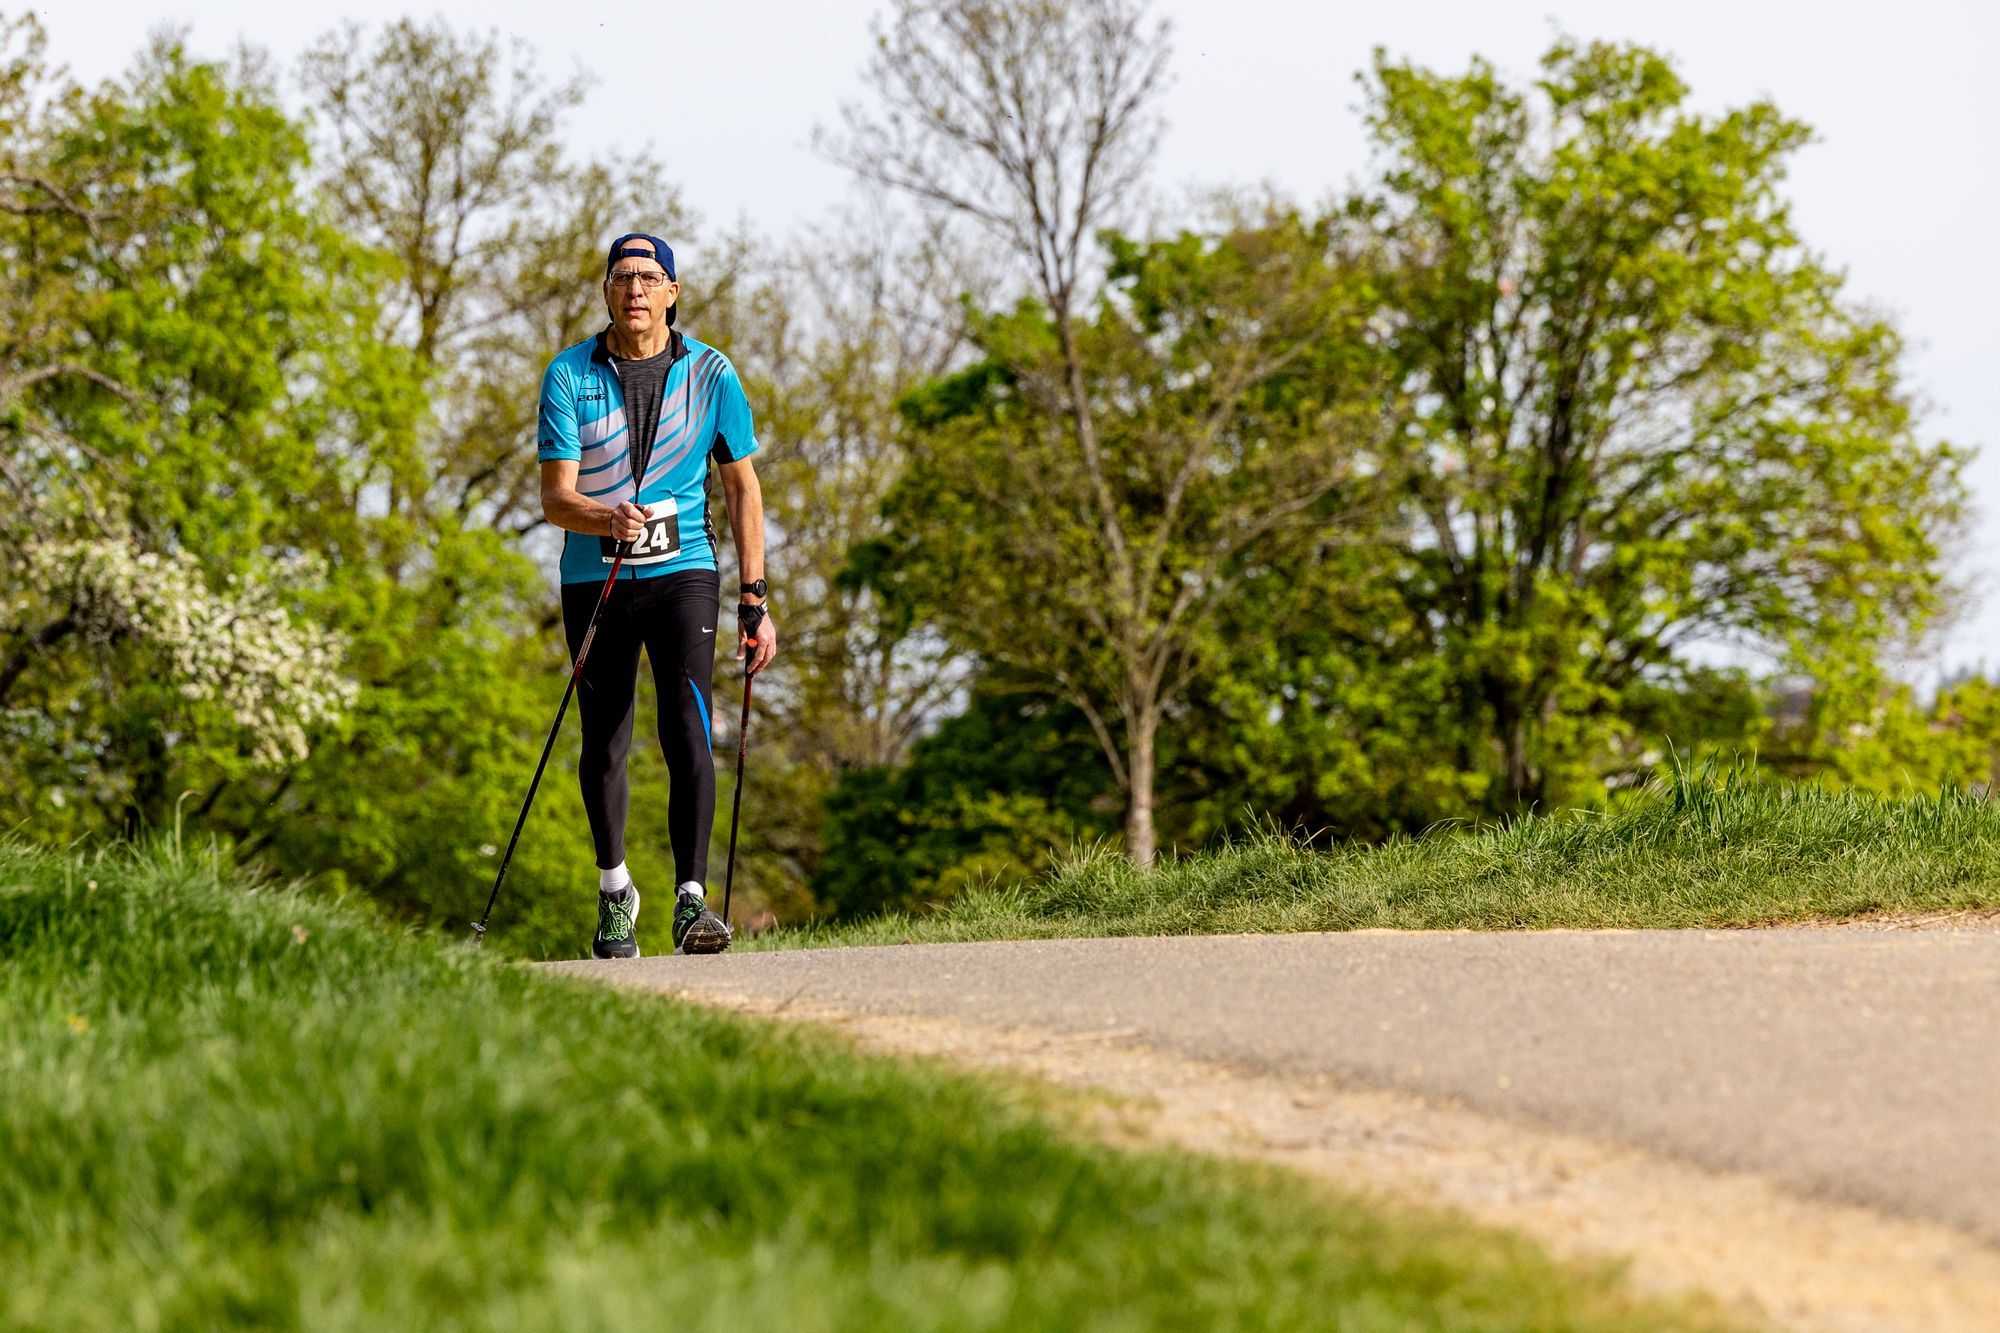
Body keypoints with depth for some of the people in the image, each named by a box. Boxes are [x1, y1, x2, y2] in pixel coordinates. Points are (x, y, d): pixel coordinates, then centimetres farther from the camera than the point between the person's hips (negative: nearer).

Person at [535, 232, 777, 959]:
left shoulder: (709, 373, -1)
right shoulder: (569, 375, -3)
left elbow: (742, 490, 5)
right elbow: (555, 497, -9)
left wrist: (755, 598, -1)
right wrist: (608, 519, -32)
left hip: (683, 573, -1)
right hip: (595, 579, 1)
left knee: (687, 730, -17)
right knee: (604, 744, 8)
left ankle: (691, 899, -18)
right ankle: (614, 890, 29)